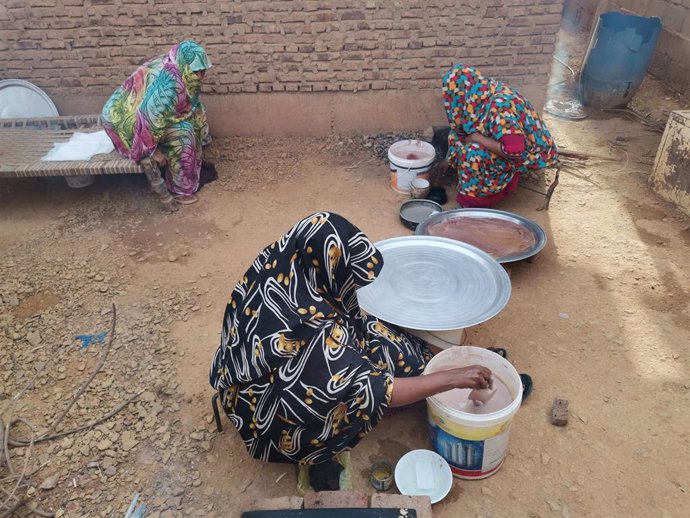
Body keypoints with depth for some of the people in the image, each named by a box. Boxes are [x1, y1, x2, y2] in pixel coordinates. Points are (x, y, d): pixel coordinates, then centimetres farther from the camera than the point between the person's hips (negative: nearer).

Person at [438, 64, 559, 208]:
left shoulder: (499, 106, -32)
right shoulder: (485, 92, -5)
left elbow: (514, 150, -39)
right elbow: (463, 128, 11)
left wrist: (477, 138, -26)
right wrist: (450, 159, 19)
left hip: (529, 155, -9)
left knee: (474, 153, -29)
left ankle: (472, 202, -9)